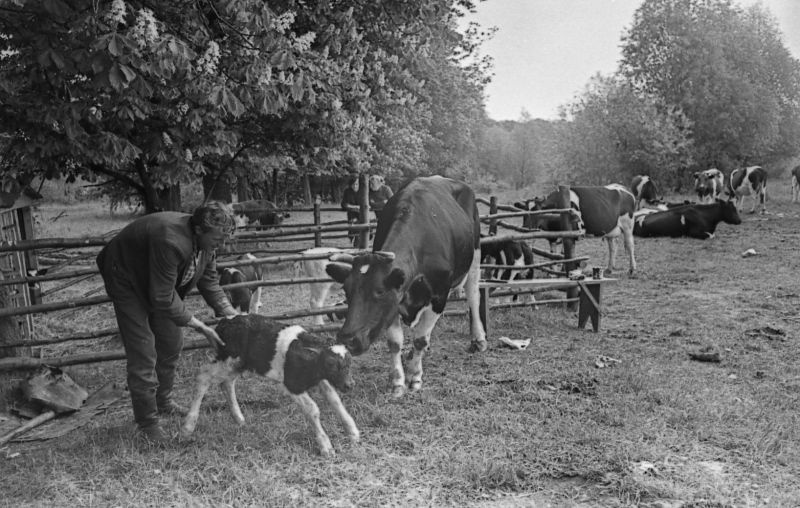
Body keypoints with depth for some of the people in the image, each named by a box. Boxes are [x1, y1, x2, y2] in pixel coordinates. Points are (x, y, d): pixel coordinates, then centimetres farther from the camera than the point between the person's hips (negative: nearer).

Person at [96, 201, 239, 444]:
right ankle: (147, 422, 3)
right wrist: (201, 327, -30)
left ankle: (164, 401, 33)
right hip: (127, 280, -8)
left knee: (171, 343, 12)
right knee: (143, 354, -9)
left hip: (158, 283, 8)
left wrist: (233, 315, -13)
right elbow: (163, 300, -36)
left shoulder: (206, 240, -16)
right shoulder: (170, 241, -42)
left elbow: (209, 281, -3)